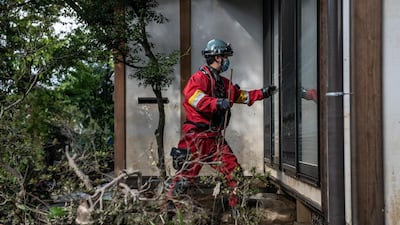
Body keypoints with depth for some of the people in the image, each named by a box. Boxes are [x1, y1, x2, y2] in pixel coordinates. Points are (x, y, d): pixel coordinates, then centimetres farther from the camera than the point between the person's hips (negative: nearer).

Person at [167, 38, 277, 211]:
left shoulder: (223, 82, 18)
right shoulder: (200, 77, -11)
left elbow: (241, 95, 29)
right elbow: (191, 94, -30)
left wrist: (262, 93, 22)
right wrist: (216, 103, -40)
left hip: (215, 137, 9)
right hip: (197, 136, -8)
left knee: (234, 171, 7)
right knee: (186, 172, -7)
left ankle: (237, 203, 18)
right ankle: (170, 205, 4)